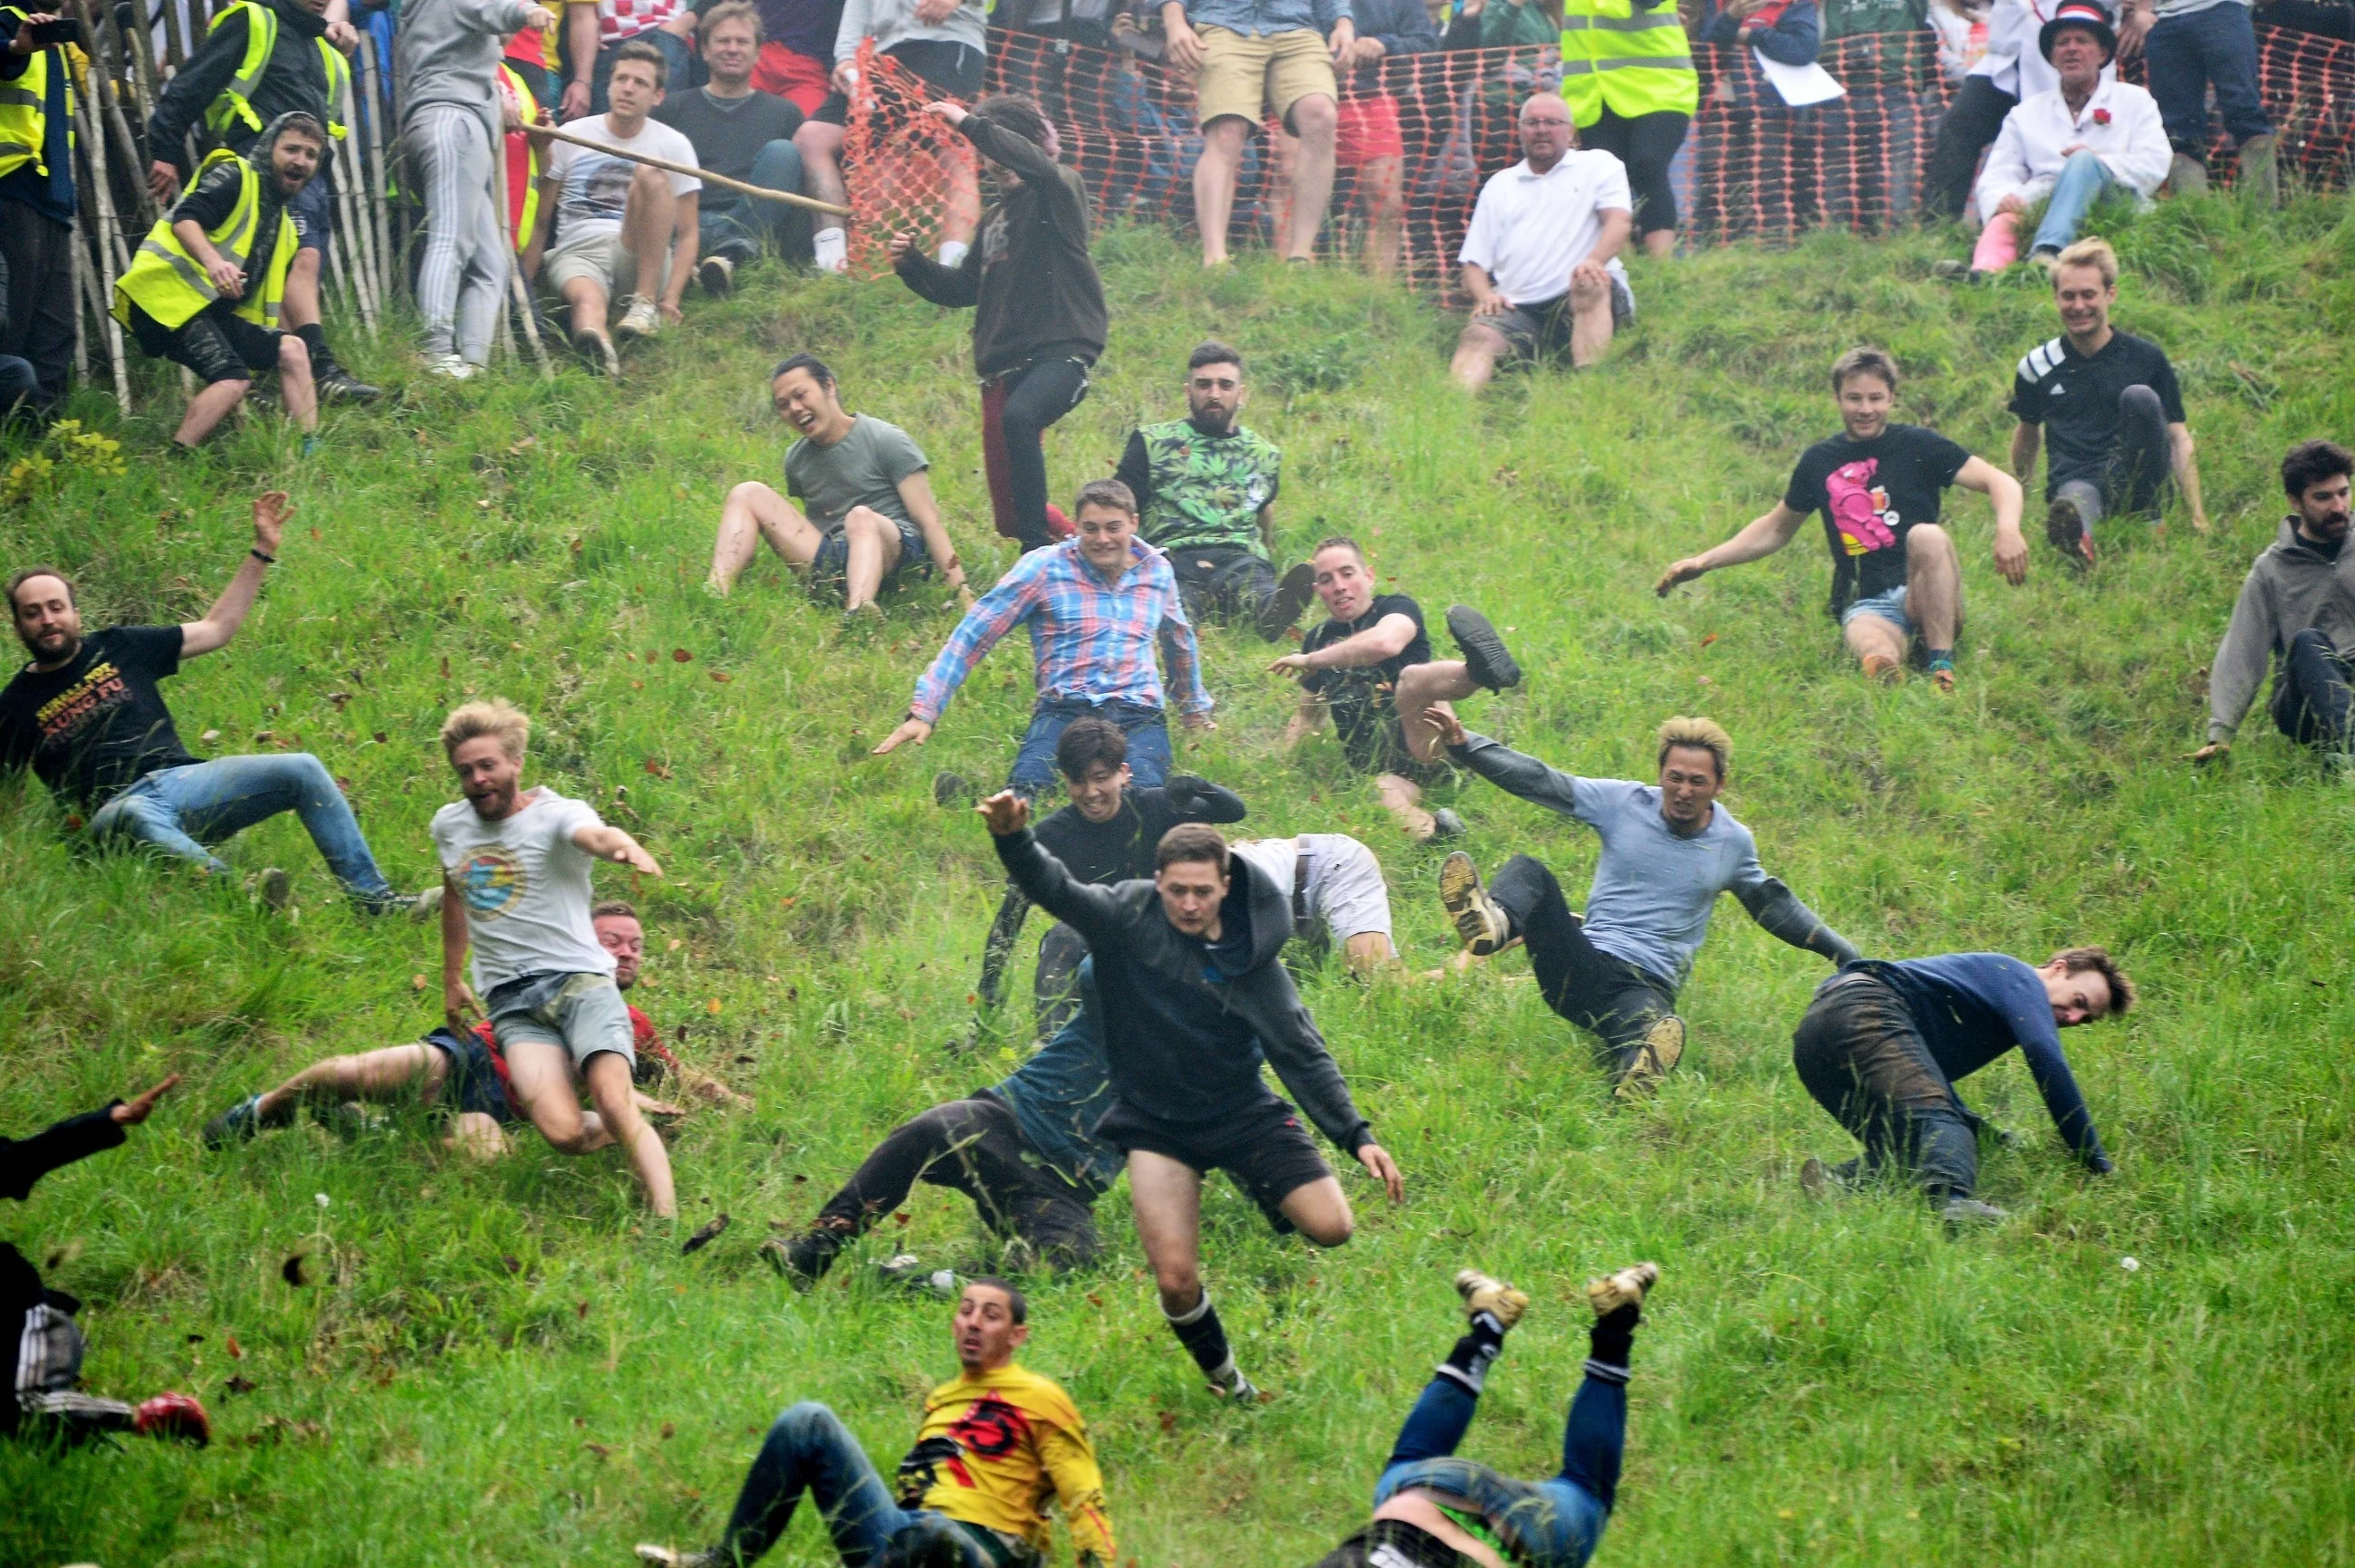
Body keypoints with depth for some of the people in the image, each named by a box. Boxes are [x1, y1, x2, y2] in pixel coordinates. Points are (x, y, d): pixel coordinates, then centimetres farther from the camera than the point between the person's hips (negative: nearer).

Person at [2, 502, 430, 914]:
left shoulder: (118, 648, 17)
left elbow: (217, 629, 22)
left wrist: (262, 552, 19)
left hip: (183, 781, 5)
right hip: (120, 804, -5)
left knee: (303, 771, -12)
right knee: (135, 818, -43)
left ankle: (375, 898, -14)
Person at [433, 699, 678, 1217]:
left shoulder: (554, 815, -5)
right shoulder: (449, 826, 13)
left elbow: (595, 835, -29)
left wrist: (625, 847, -53)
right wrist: (451, 979, 38)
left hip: (579, 980, -3)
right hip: (510, 1001, 3)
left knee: (615, 1105, -27)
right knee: (564, 1135, -18)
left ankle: (667, 1223, -24)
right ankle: (624, 1129, 16)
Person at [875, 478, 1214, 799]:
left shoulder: (1157, 570, 16)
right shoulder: (1044, 567, 4)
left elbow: (1180, 640, 36)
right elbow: (973, 634, 1)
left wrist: (1196, 710, 49)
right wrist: (923, 711, -7)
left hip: (1140, 716, 2)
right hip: (1065, 710, -2)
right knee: (1025, 789, -36)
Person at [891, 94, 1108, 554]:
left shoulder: (1061, 190, 1)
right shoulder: (994, 217, 23)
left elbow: (1036, 164, -23)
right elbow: (963, 287, 29)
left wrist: (969, 125, -20)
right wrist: (913, 264, 12)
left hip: (1061, 351, -8)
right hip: (1002, 362, 8)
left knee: (1019, 416, -40)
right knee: (1010, 516, 4)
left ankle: (1039, 549, -38)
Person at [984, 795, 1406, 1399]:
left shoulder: (1251, 957, -9)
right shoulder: (1127, 917, -10)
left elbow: (1304, 1055, -7)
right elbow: (1051, 885, -21)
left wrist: (1357, 1136, -16)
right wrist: (1012, 836, -43)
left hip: (1243, 1115, 1)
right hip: (1154, 1125, -1)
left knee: (1331, 1227, -13)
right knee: (1176, 1280, -12)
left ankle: (1258, 1189, 21)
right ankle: (1228, 1384, 18)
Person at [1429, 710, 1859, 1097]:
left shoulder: (1734, 842, 12)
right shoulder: (1624, 803, 7)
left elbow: (1774, 905, 28)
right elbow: (1537, 781, 4)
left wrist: (1845, 955, 30)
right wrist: (1463, 744, -5)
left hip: (1647, 986, -1)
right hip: (1581, 966, 1)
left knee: (1655, 1030, -41)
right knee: (1526, 871, -22)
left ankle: (1642, 1071, -77)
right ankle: (1495, 921, -57)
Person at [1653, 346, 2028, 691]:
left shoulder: (1918, 446, 2)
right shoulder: (1819, 461, 11)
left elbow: (2001, 482, -4)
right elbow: (1775, 530, 27)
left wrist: (2008, 529, -26)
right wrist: (1703, 562, 20)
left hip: (1924, 593, 3)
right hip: (1866, 607, -3)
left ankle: (1941, 662, -28)